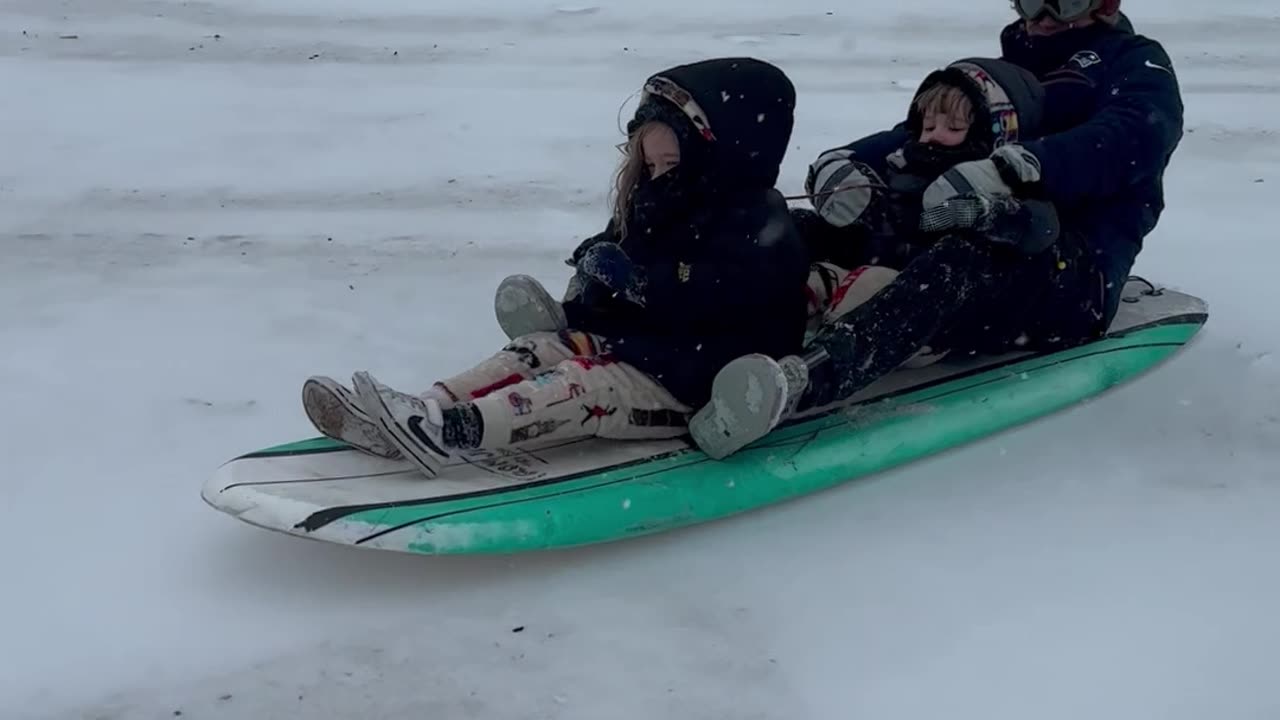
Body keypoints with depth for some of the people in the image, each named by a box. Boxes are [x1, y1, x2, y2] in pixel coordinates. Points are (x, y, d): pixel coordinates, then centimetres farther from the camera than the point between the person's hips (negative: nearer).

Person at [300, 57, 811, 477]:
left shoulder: (758, 224, -15)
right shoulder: (658, 205, 15)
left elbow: (702, 296, -29)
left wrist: (631, 278, -25)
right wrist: (600, 261, -2)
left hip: (690, 383, -9)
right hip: (630, 343, 9)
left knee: (584, 389, -28)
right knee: (533, 351, -7)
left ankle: (447, 432, -43)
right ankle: (420, 412, -23)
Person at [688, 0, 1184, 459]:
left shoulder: (1137, 64, 10)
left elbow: (1132, 137, -14)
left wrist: (1008, 171, -32)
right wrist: (846, 163, -10)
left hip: (1074, 277, -7)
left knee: (958, 264, -39)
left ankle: (798, 383, -60)